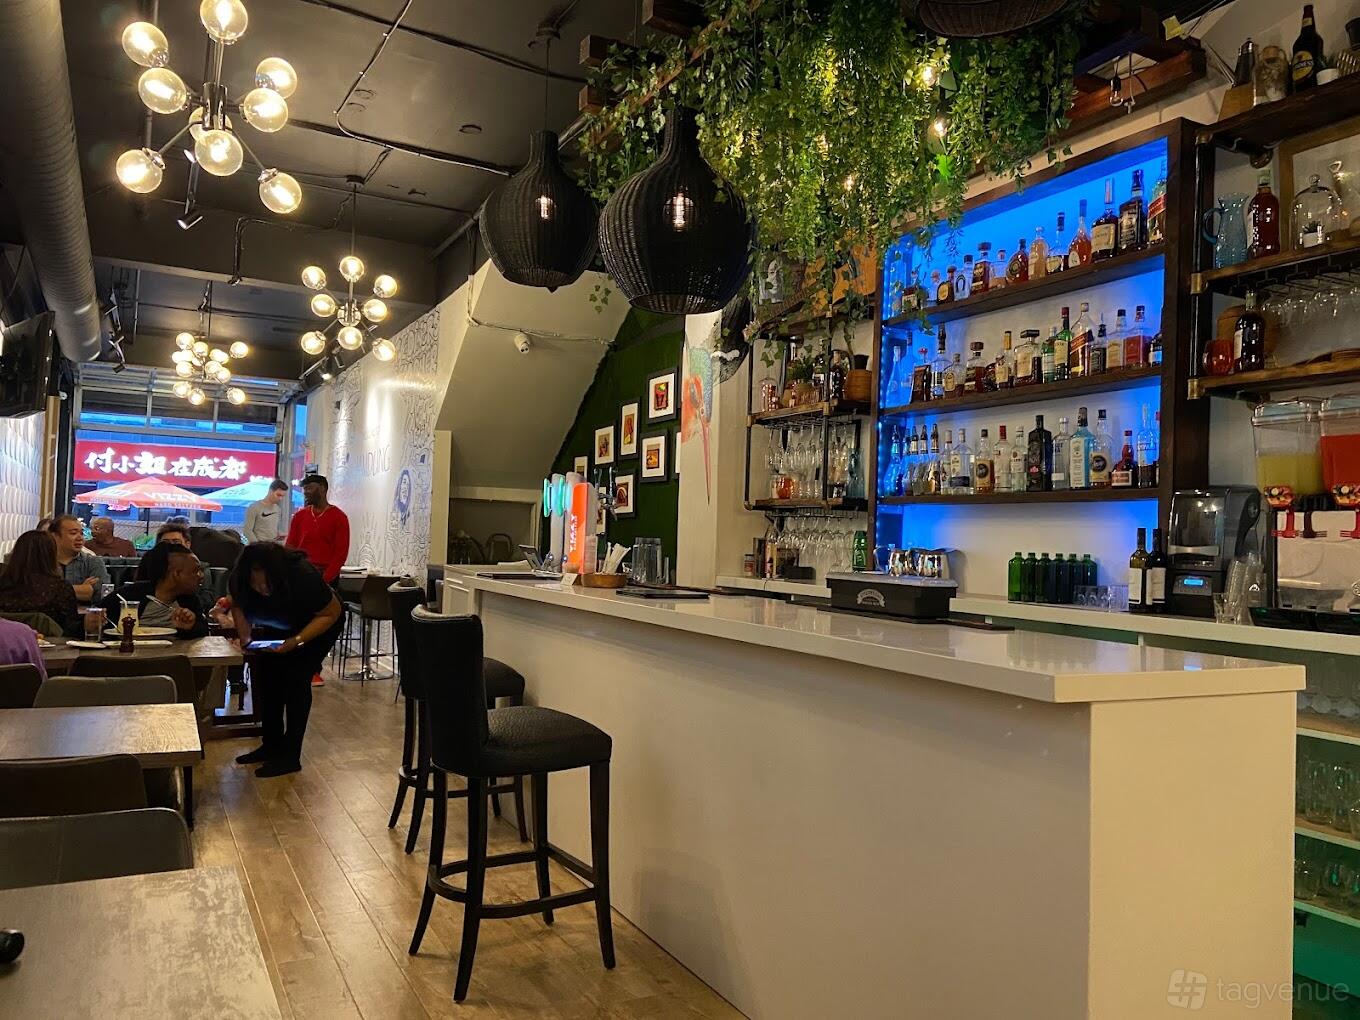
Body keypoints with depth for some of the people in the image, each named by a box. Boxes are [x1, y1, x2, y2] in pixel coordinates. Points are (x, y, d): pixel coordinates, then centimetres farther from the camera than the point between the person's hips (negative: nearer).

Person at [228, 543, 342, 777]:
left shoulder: (303, 576, -38)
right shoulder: (239, 579, -25)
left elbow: (332, 613, -26)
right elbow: (238, 606, -4)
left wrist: (297, 641, -36)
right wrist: (245, 638, -21)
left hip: (318, 626, -5)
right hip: (279, 629, 5)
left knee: (296, 678, -15)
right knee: (267, 672, -5)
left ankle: (290, 756, -8)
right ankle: (271, 745, 12)